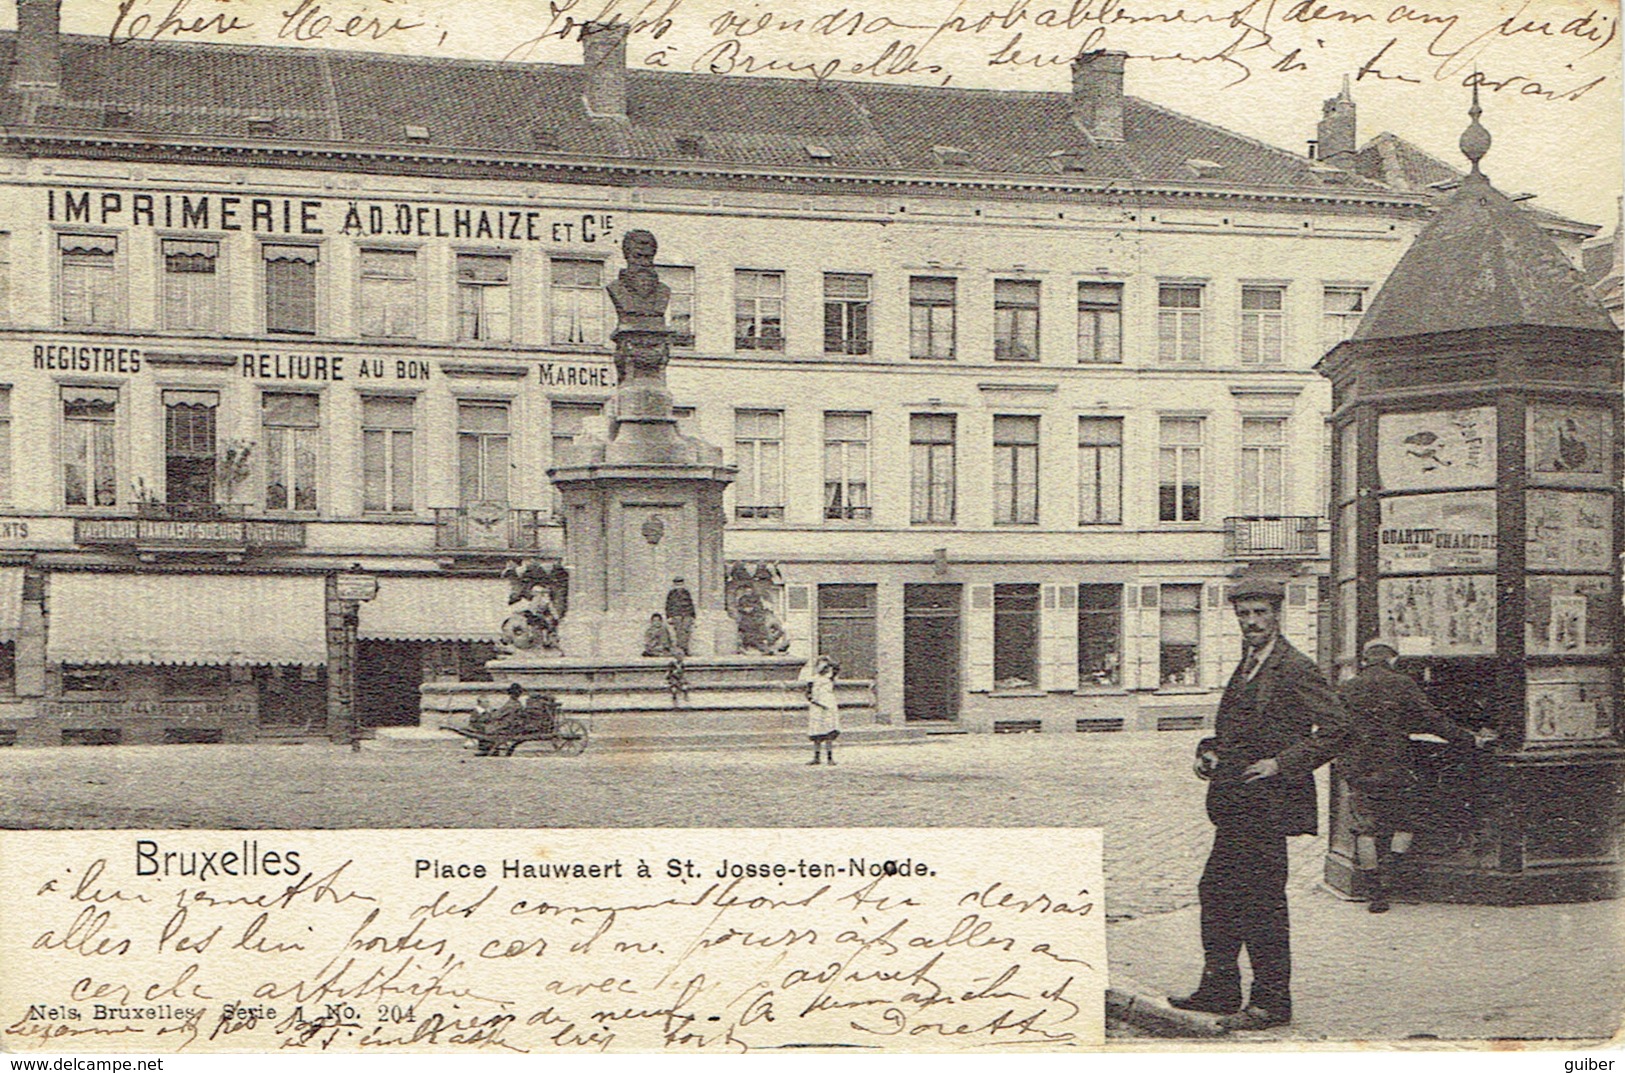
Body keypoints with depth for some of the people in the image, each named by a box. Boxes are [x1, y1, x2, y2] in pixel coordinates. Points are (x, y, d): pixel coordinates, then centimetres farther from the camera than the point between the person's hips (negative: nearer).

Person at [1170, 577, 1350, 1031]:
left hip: (1268, 805, -9)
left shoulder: (1296, 669, -11)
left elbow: (1336, 727, -15)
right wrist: (1209, 751, 9)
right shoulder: (1245, 668, 17)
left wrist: (1282, 764, -19)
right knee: (1216, 892, 12)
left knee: (1261, 901, -6)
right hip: (1235, 806, 9)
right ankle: (1219, 990, 22)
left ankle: (1271, 1003, 2)